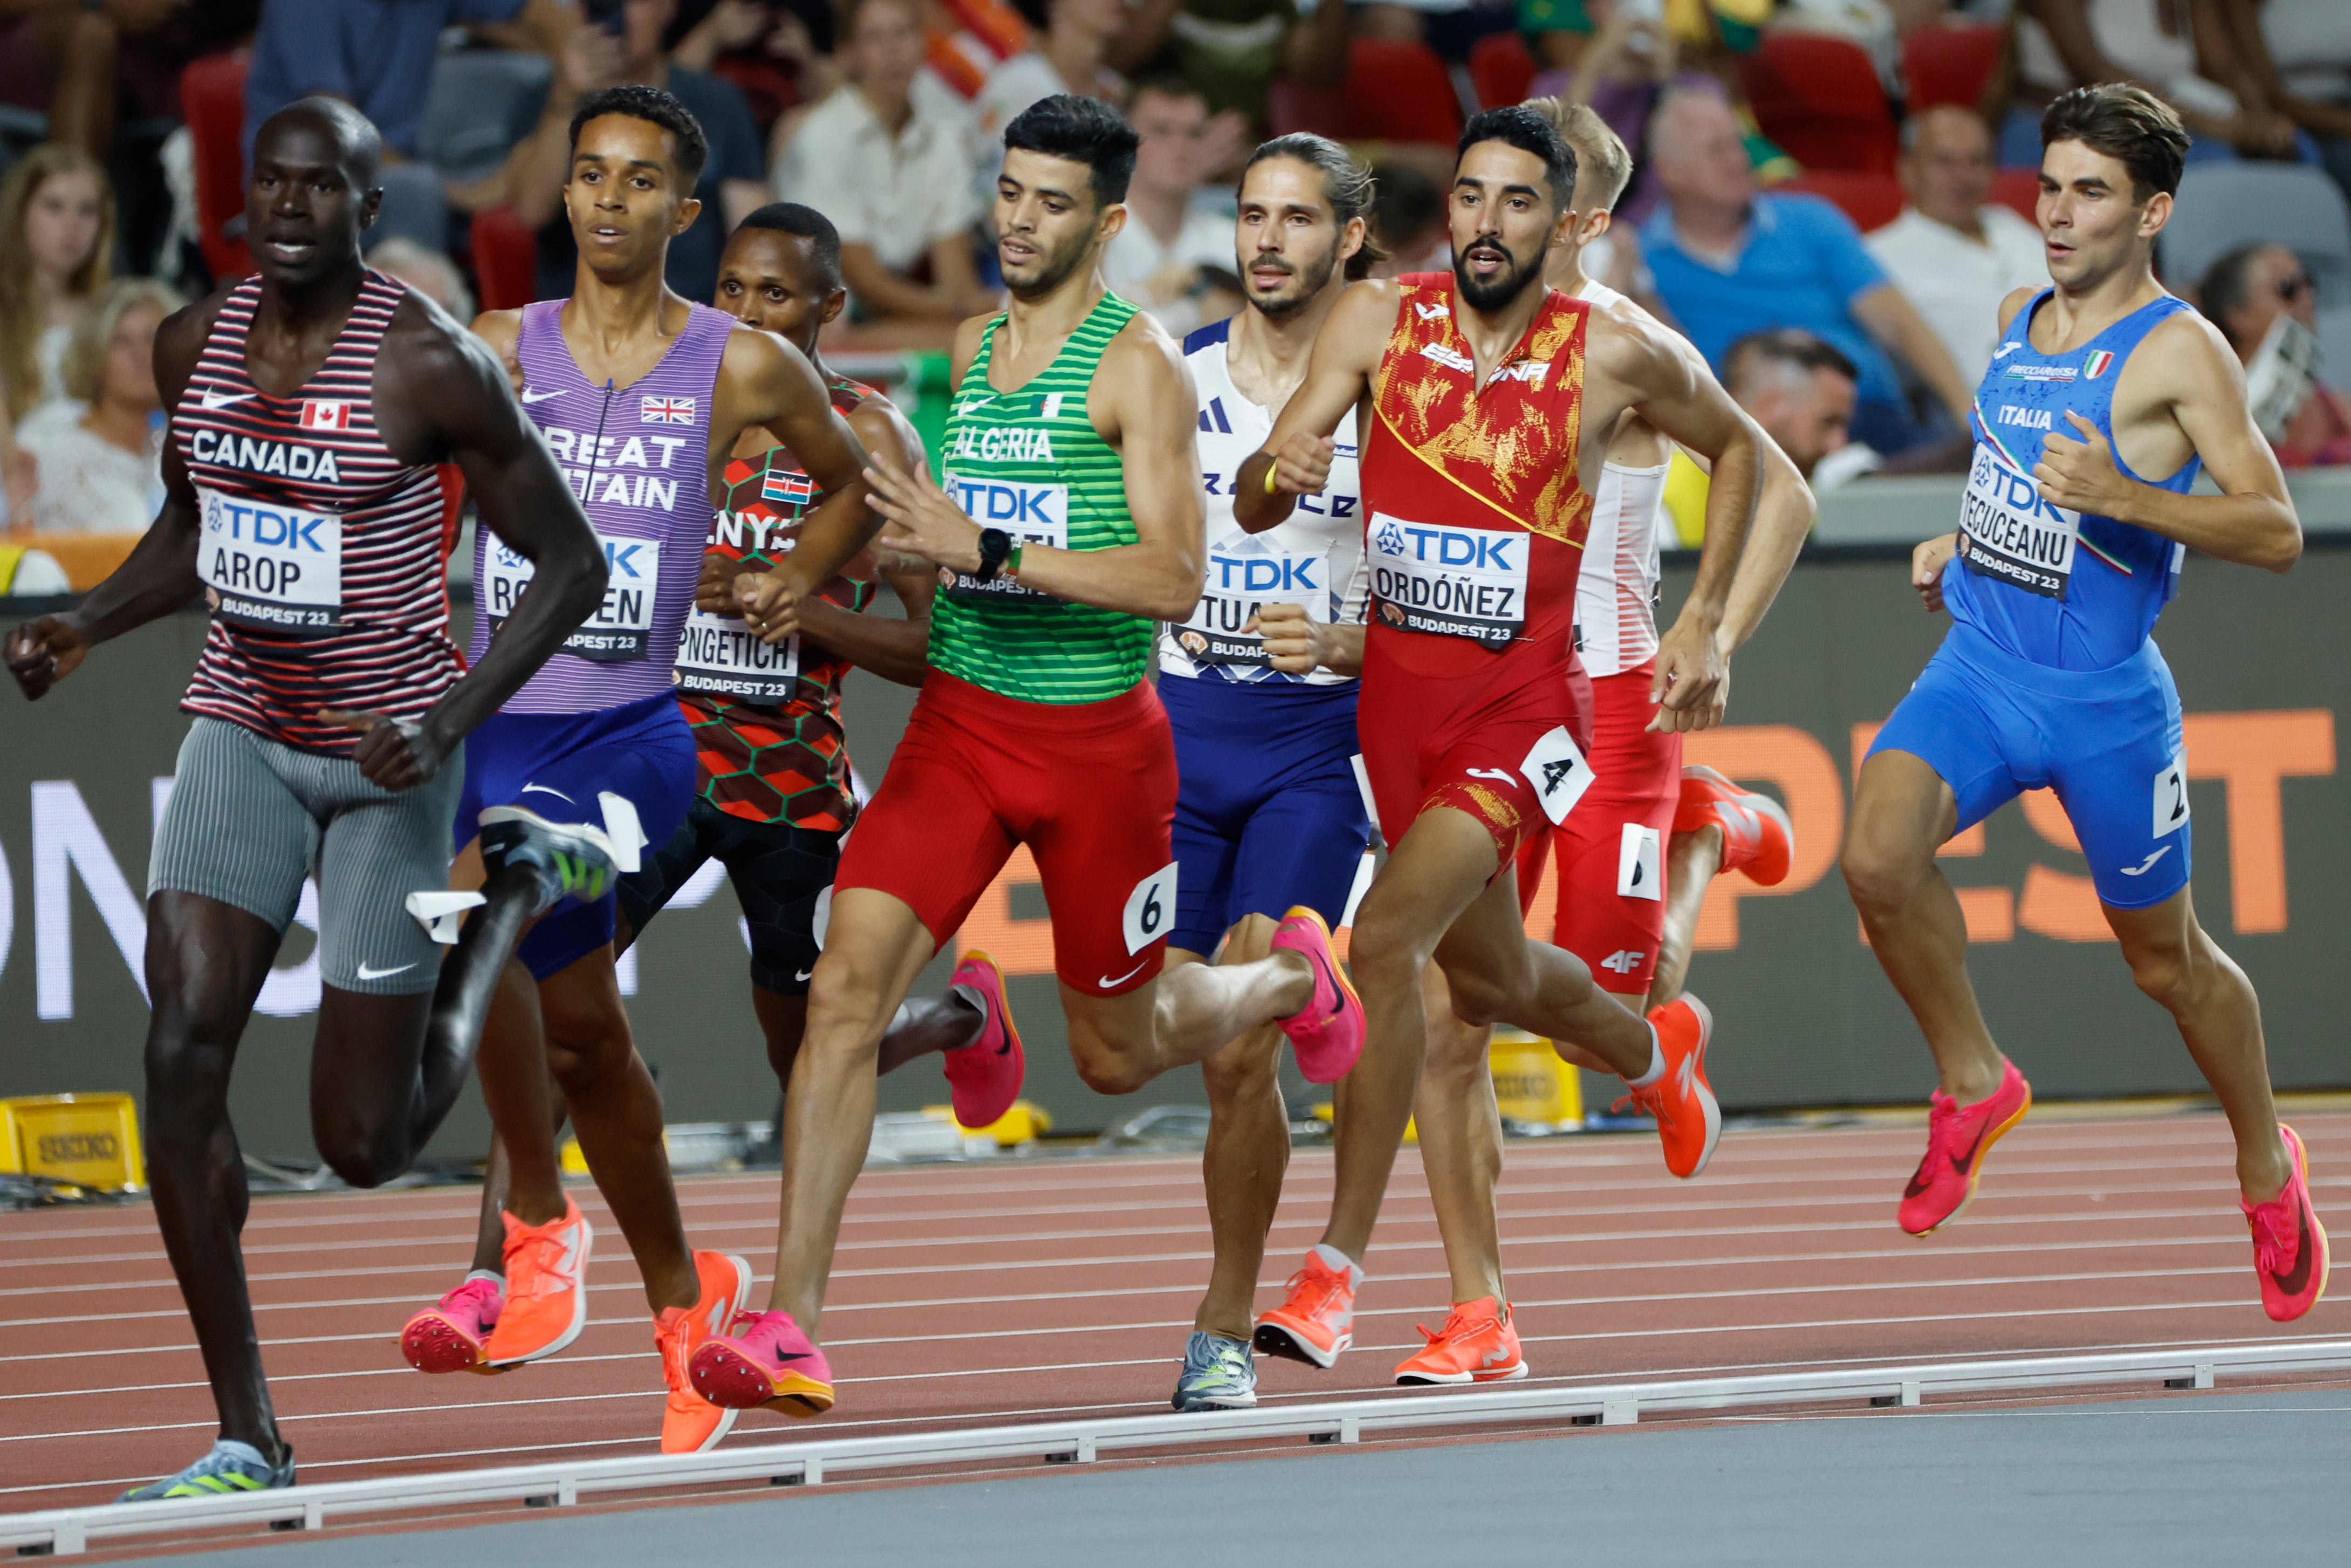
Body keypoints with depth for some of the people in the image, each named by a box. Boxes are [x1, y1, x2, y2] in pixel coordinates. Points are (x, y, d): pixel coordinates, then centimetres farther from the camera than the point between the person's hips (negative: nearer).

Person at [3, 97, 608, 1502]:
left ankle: (465, 1028, 41)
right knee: (183, 1054, -15)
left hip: (387, 753, -4)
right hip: (244, 733, 4)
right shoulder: (196, 344, -1)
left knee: (362, 1145, 1)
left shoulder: (429, 362, -17)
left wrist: (450, 724, -22)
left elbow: (571, 562, -11)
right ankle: (251, 1445, -7)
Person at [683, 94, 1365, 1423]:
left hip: (1100, 739, -4)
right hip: (960, 718, 4)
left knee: (1118, 1053, 12)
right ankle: (790, 1327, -17)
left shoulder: (1139, 363, -11)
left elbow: (1173, 581, -21)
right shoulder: (969, 349, 8)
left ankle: (1292, 977, 46)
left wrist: (989, 551, -28)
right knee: (848, 983, -15)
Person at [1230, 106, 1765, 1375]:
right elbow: (1251, 510, -9)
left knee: (1386, 938, -24)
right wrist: (1281, 469, -33)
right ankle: (1656, 1054, 57)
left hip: (1524, 709, -4)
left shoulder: (1615, 355, -9)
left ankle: (1335, 1270, -19)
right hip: (1397, 690, 4)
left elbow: (1734, 448, 12)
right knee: (1492, 980, 22)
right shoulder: (1381, 320, -5)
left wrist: (1705, 624, 5)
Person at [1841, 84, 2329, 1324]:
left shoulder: (2180, 351, -13)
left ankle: (2267, 1168, 34)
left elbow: (2278, 533, -19)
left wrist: (2122, 498, -30)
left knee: (2166, 959, 10)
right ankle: (1974, 1087, 2)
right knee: (1879, 860, -21)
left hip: (2104, 699, -5)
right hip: (1977, 664, 5)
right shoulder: (2021, 320, 9)